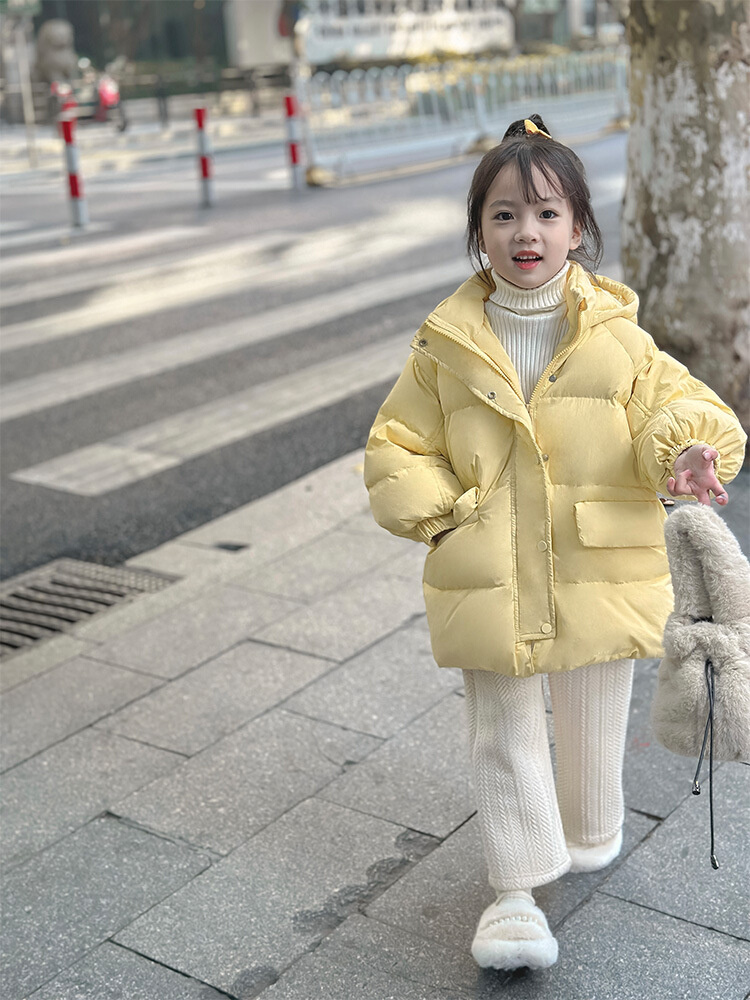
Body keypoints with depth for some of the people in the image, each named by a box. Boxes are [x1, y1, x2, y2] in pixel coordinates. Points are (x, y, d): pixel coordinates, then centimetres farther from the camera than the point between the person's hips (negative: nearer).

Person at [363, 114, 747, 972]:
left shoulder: (616, 336, -2)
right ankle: (516, 895, 21)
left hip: (598, 579, 1)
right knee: (503, 738, 8)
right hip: (488, 584, 0)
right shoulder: (448, 346, -2)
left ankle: (590, 840, 47)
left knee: (593, 728, 19)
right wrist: (437, 512, -11)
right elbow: (396, 446, 5)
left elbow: (675, 406, -1)